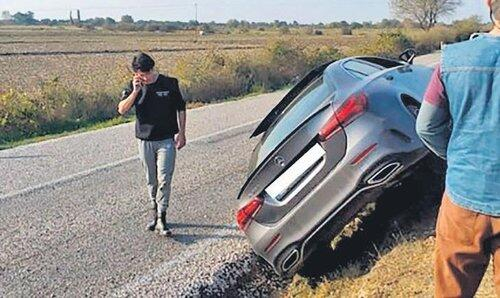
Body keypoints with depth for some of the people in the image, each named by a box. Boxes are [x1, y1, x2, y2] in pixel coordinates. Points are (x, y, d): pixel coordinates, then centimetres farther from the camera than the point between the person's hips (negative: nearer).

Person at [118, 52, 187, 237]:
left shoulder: (170, 84, -5)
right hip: (145, 141, 2)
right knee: (151, 180, 13)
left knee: (164, 179, -9)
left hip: (166, 140, -2)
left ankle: (162, 217, -2)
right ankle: (154, 212, 28)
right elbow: (122, 110, -12)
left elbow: (181, 109, 4)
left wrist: (181, 133, 1)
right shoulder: (133, 87, -1)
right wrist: (136, 91, -22)